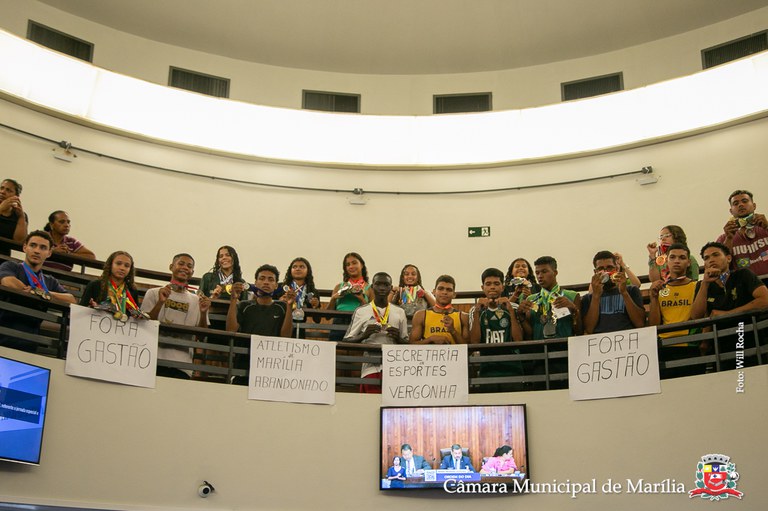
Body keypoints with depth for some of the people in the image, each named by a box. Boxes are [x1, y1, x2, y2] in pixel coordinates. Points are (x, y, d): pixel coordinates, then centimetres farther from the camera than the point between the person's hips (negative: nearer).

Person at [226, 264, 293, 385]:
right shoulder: (244, 306, 12)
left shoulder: (281, 308, 12)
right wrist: (233, 299, -8)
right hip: (243, 365, 0)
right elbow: (230, 330, -1)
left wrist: (289, 306, -9)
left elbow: (285, 335, 0)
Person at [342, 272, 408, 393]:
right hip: (370, 366, -1)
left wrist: (398, 338, -7)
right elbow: (346, 341, 6)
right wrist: (364, 335, -12)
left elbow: (407, 344, 15)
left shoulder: (399, 312, 11)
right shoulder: (361, 311, 7)